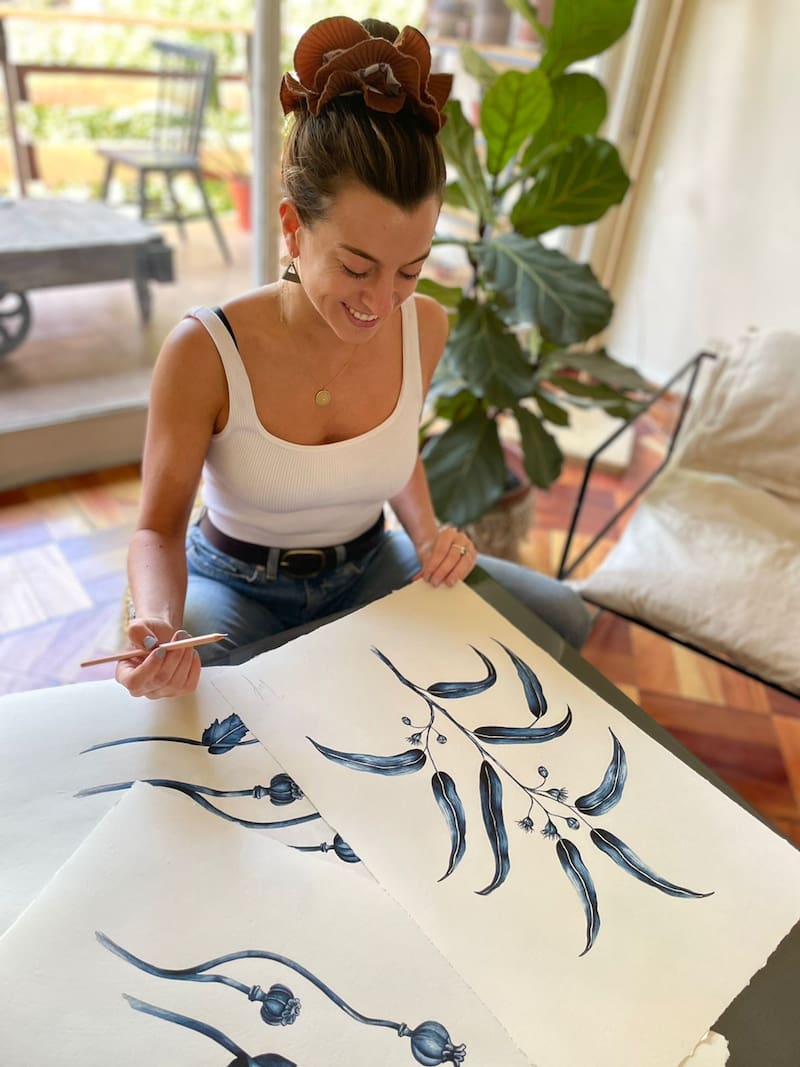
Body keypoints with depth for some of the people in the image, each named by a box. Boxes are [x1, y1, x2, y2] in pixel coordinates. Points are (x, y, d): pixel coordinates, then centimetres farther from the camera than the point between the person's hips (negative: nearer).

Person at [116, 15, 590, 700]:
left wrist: (428, 534, -10)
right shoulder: (205, 352, -25)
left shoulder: (424, 326, -12)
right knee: (171, 695, -34)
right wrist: (160, 625, -36)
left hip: (367, 567, 4)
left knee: (561, 616, -9)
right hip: (235, 586, -3)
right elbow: (159, 528, -15)